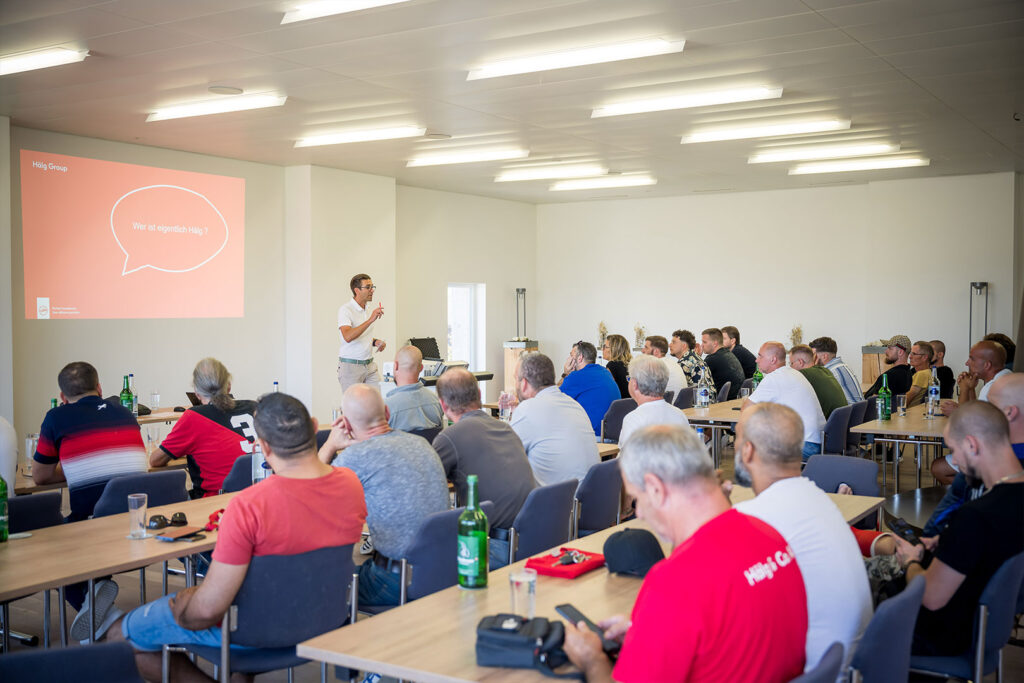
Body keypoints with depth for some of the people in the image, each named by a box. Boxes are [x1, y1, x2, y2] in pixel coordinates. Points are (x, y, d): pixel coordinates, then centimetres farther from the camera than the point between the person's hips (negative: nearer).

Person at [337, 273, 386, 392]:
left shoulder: (368, 311, 13)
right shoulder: (345, 310, -13)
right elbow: (348, 336, -29)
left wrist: (375, 342, 5)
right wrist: (370, 320, -34)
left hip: (369, 364, 7)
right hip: (350, 365, -7)